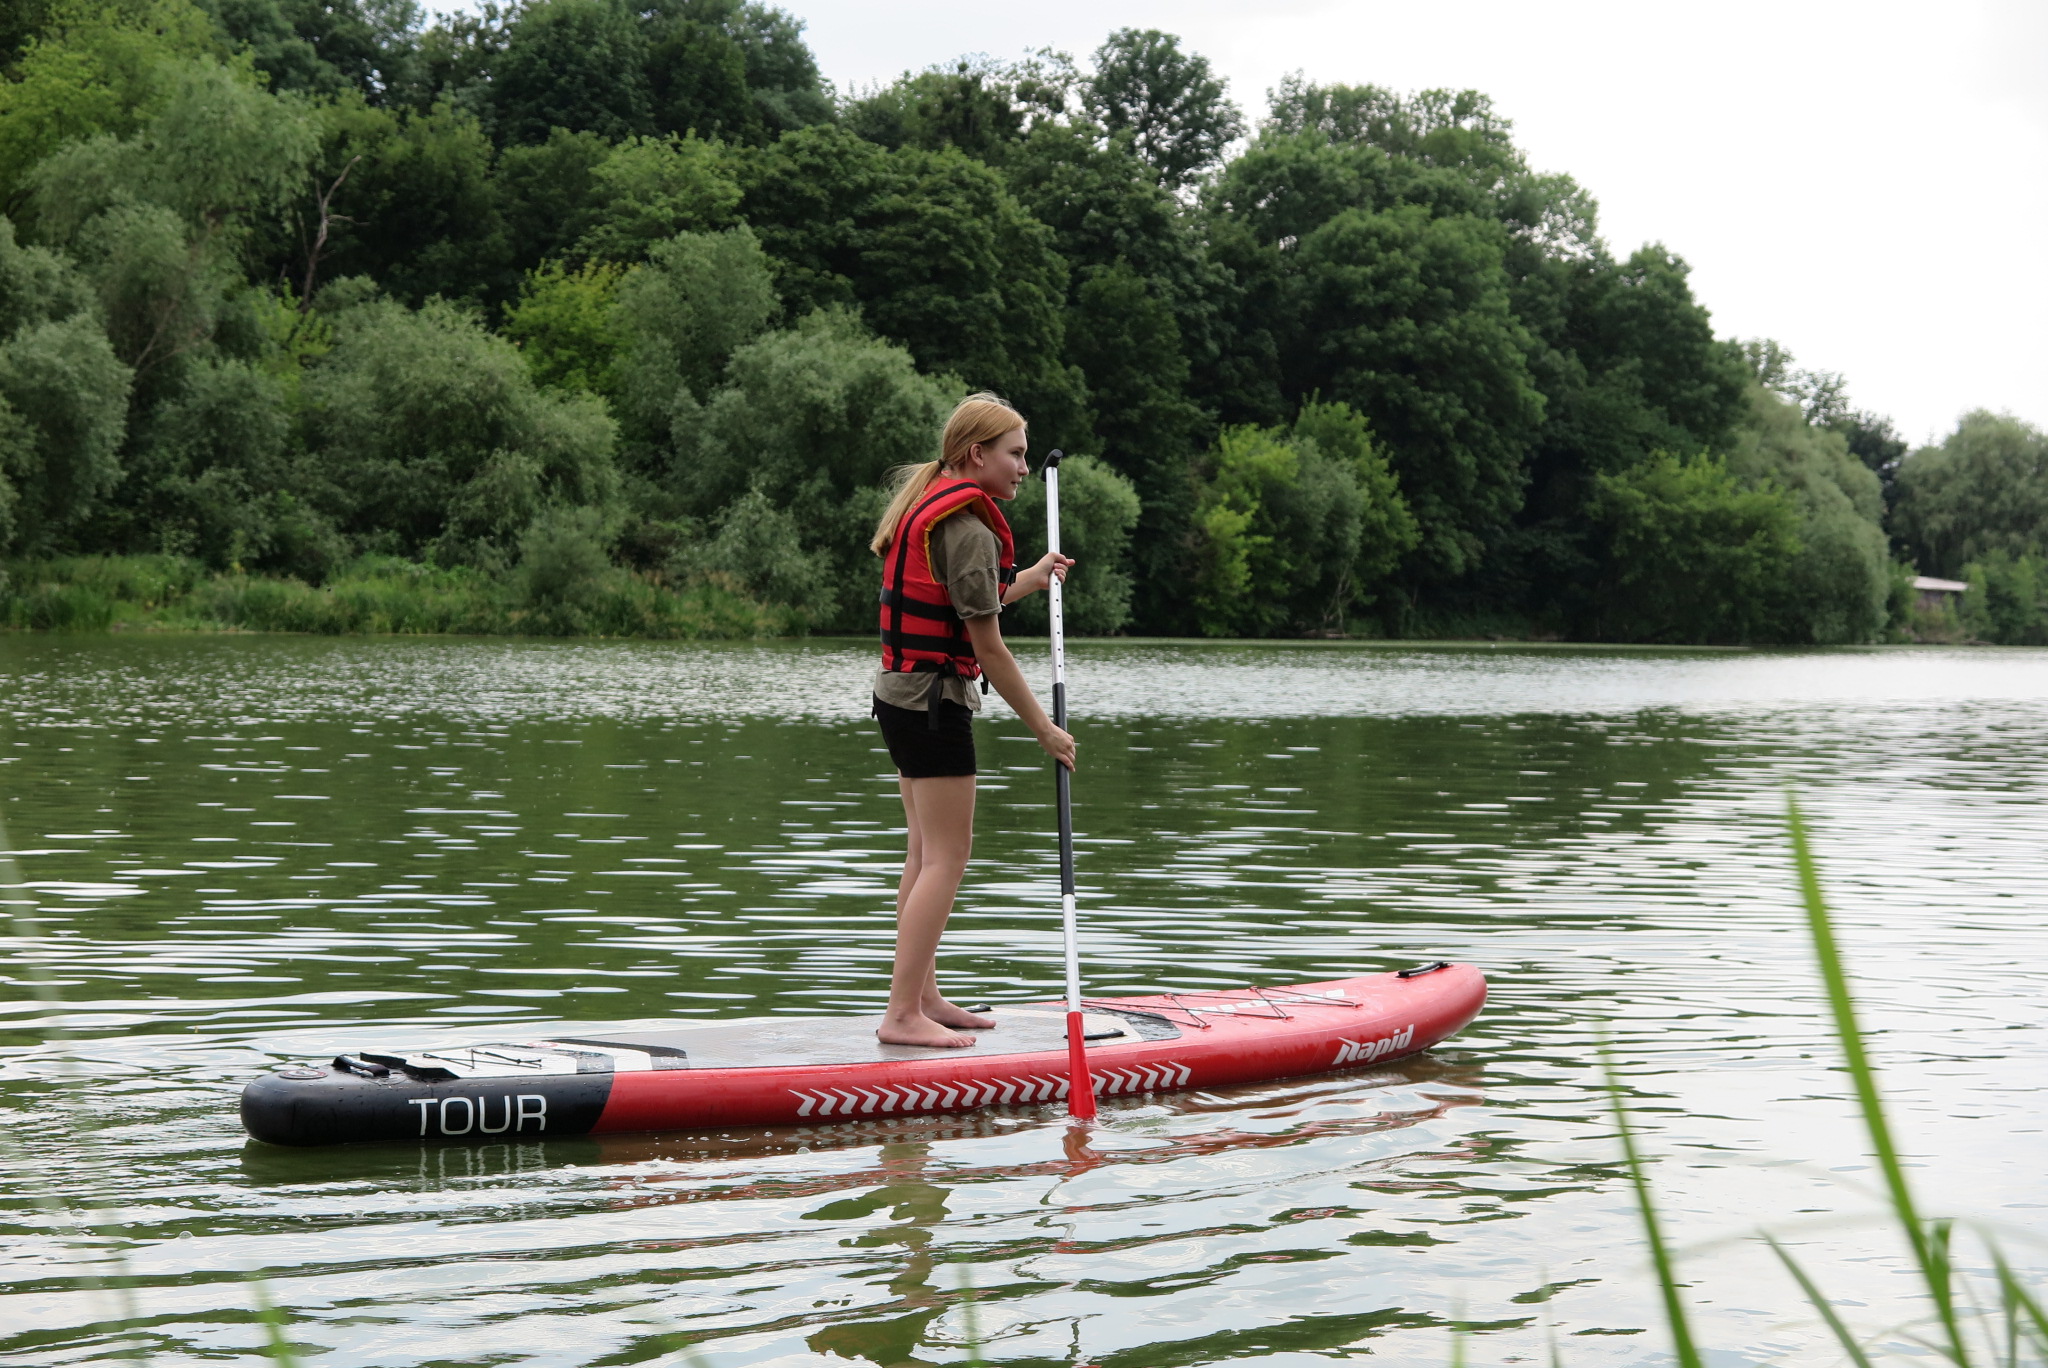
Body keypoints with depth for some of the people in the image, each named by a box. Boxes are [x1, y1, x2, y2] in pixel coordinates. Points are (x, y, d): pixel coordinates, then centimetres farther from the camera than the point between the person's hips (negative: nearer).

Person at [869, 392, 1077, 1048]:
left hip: (899, 692, 10)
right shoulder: (970, 531, -18)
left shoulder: (928, 510, 12)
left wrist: (1030, 579, 30)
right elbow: (989, 651, -17)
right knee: (946, 857, -7)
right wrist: (1046, 730, -10)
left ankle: (922, 997, 22)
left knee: (926, 853, 15)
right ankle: (902, 1015, -8)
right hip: (935, 700, -10)